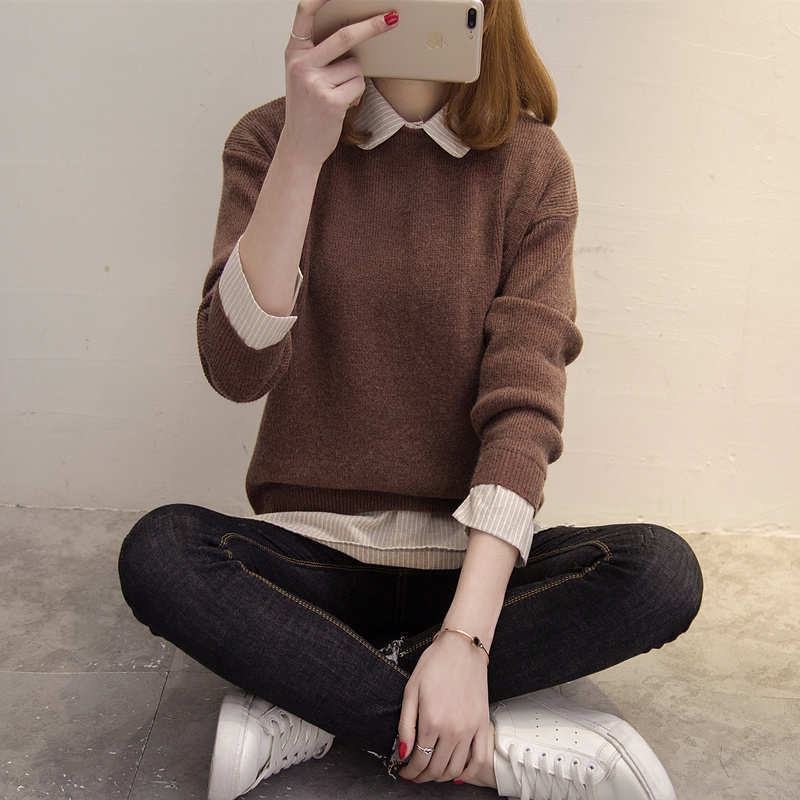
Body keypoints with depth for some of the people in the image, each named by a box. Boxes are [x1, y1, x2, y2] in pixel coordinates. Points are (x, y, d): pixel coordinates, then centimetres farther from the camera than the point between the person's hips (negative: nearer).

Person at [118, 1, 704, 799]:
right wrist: (303, 151, -26)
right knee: (156, 551, -28)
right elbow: (236, 370, -17)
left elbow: (523, 404, -13)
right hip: (315, 544, 0)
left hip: (467, 554, 1)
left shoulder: (529, 163, -4)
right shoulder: (271, 142, -3)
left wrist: (465, 636, -24)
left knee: (663, 570, -25)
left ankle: (303, 704, -19)